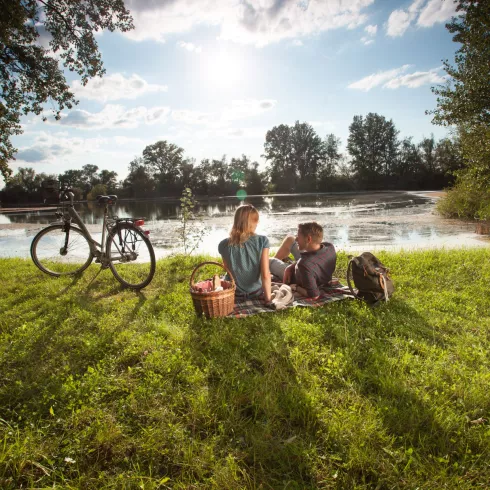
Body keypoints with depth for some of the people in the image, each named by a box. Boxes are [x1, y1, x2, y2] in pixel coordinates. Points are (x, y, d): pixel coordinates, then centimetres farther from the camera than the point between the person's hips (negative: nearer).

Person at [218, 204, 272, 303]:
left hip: (235, 296, 1)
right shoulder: (262, 241, -17)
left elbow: (229, 271, 2)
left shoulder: (224, 245, -13)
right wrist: (268, 299, -10)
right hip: (257, 294, -1)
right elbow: (265, 275, -19)